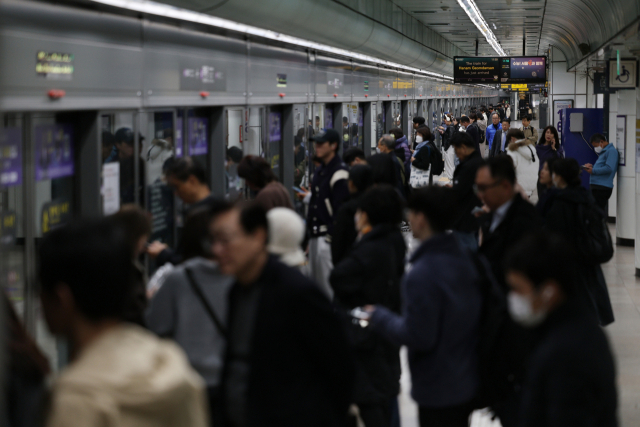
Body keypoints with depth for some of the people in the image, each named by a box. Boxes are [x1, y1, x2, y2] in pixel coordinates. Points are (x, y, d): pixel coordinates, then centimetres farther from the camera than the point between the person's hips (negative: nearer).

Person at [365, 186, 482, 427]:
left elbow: (418, 337, -24)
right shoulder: (465, 258, 2)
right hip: (467, 380, 8)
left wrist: (379, 317, -10)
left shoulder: (422, 275, -25)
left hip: (438, 391, -8)